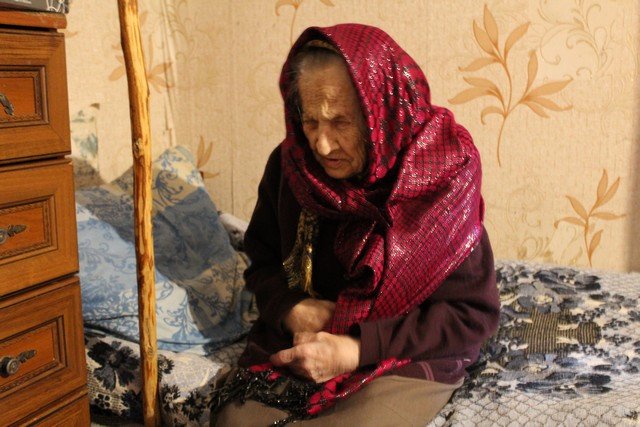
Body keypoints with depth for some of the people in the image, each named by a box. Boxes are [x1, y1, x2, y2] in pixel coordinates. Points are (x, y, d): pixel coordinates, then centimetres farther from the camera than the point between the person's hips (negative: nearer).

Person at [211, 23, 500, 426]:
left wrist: (358, 349, -22)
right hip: (293, 345, 3)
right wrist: (293, 310, -14)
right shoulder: (289, 165, -6)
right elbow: (263, 261, 9)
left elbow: (474, 313, -14)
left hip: (405, 360, -2)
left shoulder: (441, 182, -18)